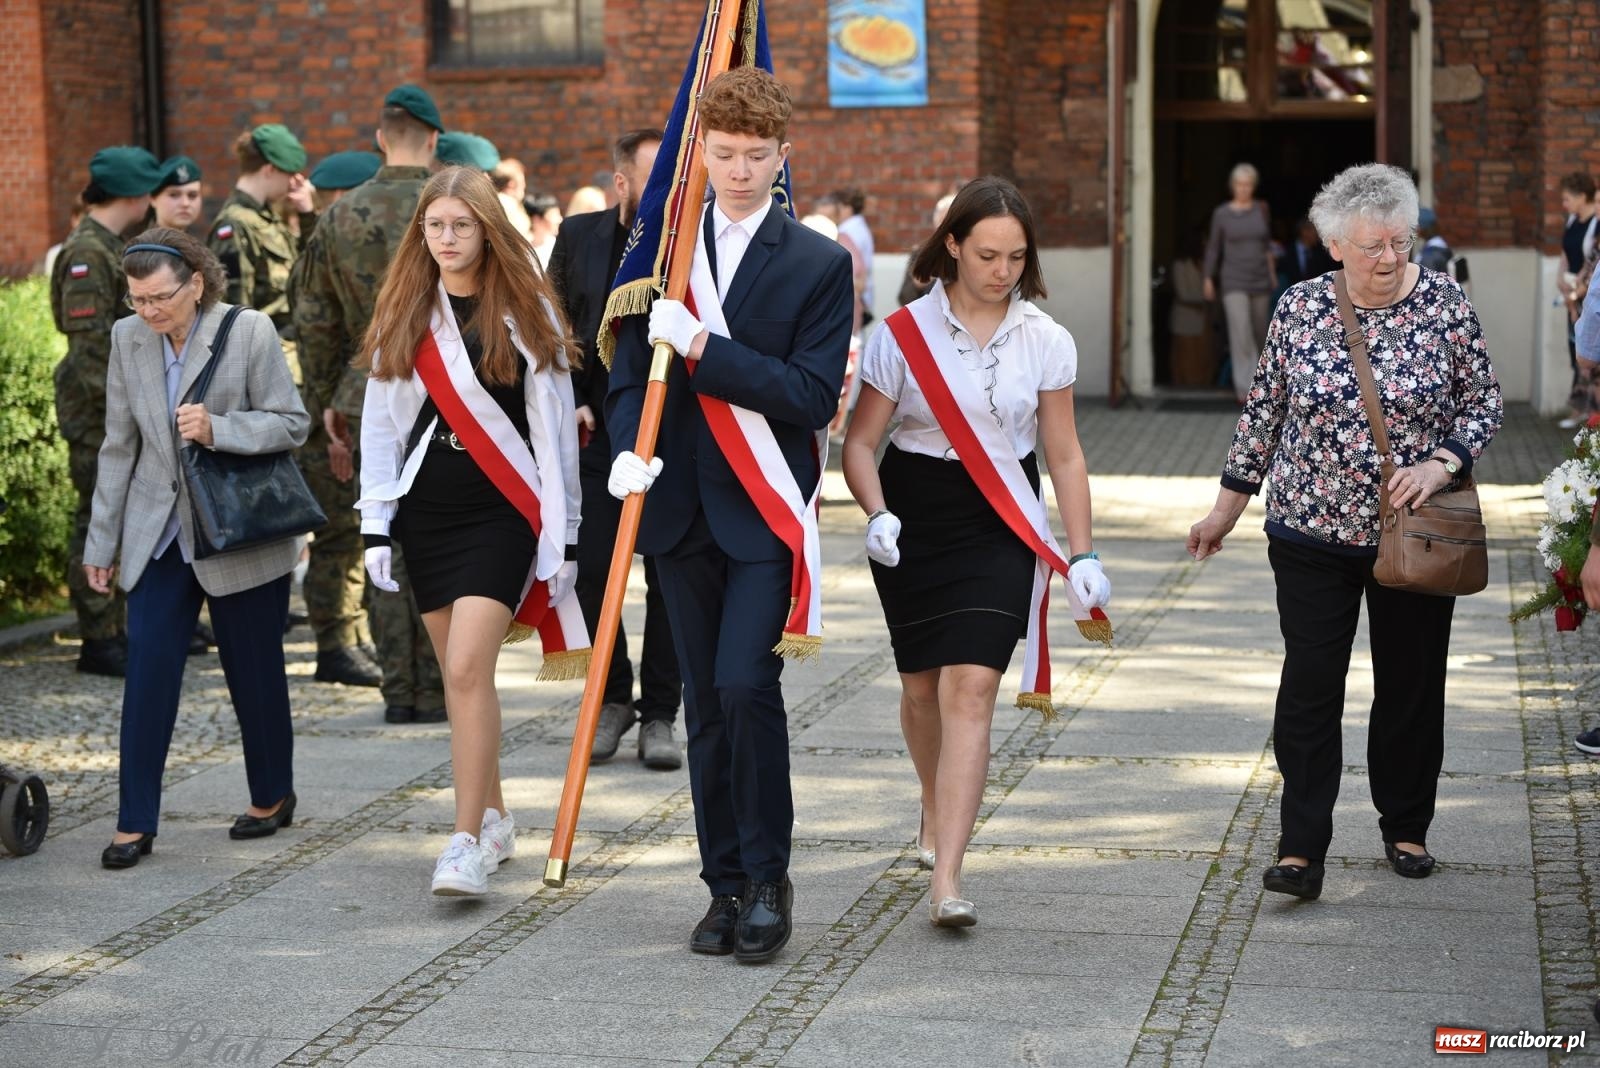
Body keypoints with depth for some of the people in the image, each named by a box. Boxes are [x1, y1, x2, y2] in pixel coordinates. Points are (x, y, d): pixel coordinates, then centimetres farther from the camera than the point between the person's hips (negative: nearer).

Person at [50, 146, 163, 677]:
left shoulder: (111, 248, 16)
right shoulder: (86, 253, -15)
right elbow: (90, 343, -20)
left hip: (123, 412, 10)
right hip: (97, 413, -10)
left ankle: (122, 631, 20)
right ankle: (98, 643, -1)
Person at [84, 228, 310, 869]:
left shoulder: (250, 333, -11)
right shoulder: (127, 339, 1)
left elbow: (292, 424, -9)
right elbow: (119, 447, 8)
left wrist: (218, 428, -26)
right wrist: (102, 542, 9)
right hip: (158, 535, 3)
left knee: (254, 671, 9)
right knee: (147, 670, -4)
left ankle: (272, 796, 29)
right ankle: (135, 823, 1)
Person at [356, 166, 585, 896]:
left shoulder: (525, 313, 0)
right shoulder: (402, 315, 8)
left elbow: (554, 424, 1)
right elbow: (381, 422, 8)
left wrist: (564, 531, 0)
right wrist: (375, 524, 2)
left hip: (502, 510, -4)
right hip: (427, 512, 4)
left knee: (467, 669, -15)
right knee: (460, 675, 8)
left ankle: (467, 843, -13)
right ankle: (494, 819, 24)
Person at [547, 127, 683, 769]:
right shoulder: (580, 237, 4)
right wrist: (569, 403, 2)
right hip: (598, 430, 2)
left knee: (669, 579, 3)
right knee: (594, 572, 1)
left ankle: (658, 716, 14)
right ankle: (613, 699, 21)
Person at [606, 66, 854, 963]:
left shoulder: (818, 264, -2)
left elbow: (814, 396, -11)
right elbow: (631, 371, 9)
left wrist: (702, 345, -18)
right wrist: (629, 448, -12)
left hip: (766, 514, -4)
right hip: (683, 510, 4)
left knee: (746, 684, -17)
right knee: (707, 707, 8)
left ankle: (768, 878, -2)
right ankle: (727, 887, 18)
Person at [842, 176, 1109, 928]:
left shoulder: (1046, 342, 0)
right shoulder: (903, 332, -4)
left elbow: (1064, 457, 6)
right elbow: (861, 442, -2)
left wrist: (1083, 556, 1)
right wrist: (876, 515, -20)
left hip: (1000, 528, -1)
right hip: (913, 525, 1)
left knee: (971, 685, -14)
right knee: (921, 685, 13)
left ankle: (946, 880, -18)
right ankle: (937, 809, 45)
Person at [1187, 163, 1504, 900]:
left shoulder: (1445, 304, -4)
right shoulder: (1299, 308, -2)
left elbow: (1484, 401, 3)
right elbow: (1265, 410, 6)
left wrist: (1441, 464, -14)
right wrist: (1229, 505, 10)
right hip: (1313, 534, 0)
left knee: (1411, 686, 10)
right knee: (1309, 687, -4)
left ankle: (1406, 827, 29)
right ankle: (1301, 850, -1)